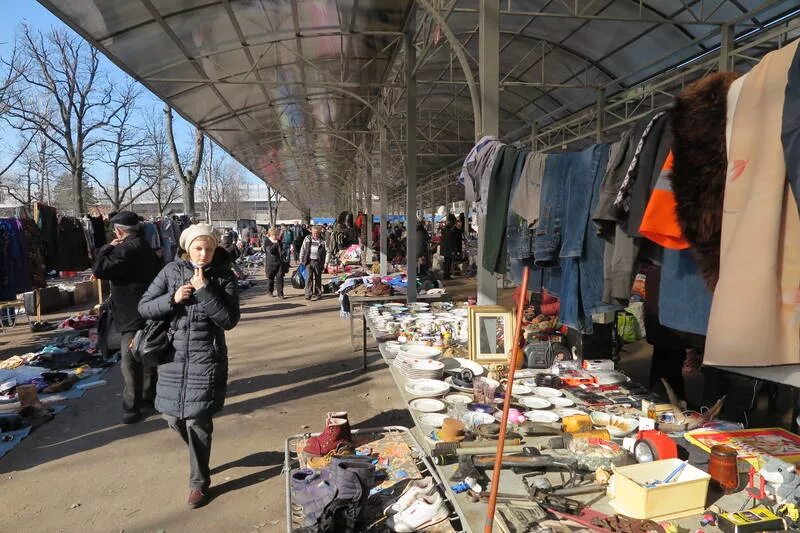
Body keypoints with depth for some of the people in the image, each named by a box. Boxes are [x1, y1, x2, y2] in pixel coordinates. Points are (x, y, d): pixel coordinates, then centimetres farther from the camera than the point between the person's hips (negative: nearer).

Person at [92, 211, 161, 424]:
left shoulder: (126, 249, -18)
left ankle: (132, 408, 3)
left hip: (132, 316, -10)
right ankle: (149, 395, 31)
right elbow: (157, 270, 23)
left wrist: (108, 247, -6)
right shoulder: (145, 247, 13)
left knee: (130, 363, -3)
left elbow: (99, 270, -20)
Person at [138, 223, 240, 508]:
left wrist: (204, 290, -20)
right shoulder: (172, 271, -1)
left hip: (206, 358, -3)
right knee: (172, 415, 12)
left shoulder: (224, 277, -6)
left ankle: (199, 482, 18)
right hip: (173, 354, 3)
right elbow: (144, 308, 0)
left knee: (196, 419, -3)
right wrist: (172, 299, -17)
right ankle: (200, 453, 42)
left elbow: (229, 320, -14)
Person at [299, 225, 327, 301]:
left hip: (318, 261, -1)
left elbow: (325, 253, 1)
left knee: (318, 278, 7)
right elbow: (303, 250, 10)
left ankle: (317, 294, 17)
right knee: (309, 277, -3)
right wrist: (301, 260, 5)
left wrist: (324, 263, -4)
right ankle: (308, 294, 2)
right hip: (309, 261, 1)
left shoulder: (322, 241, 0)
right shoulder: (307, 239, 6)